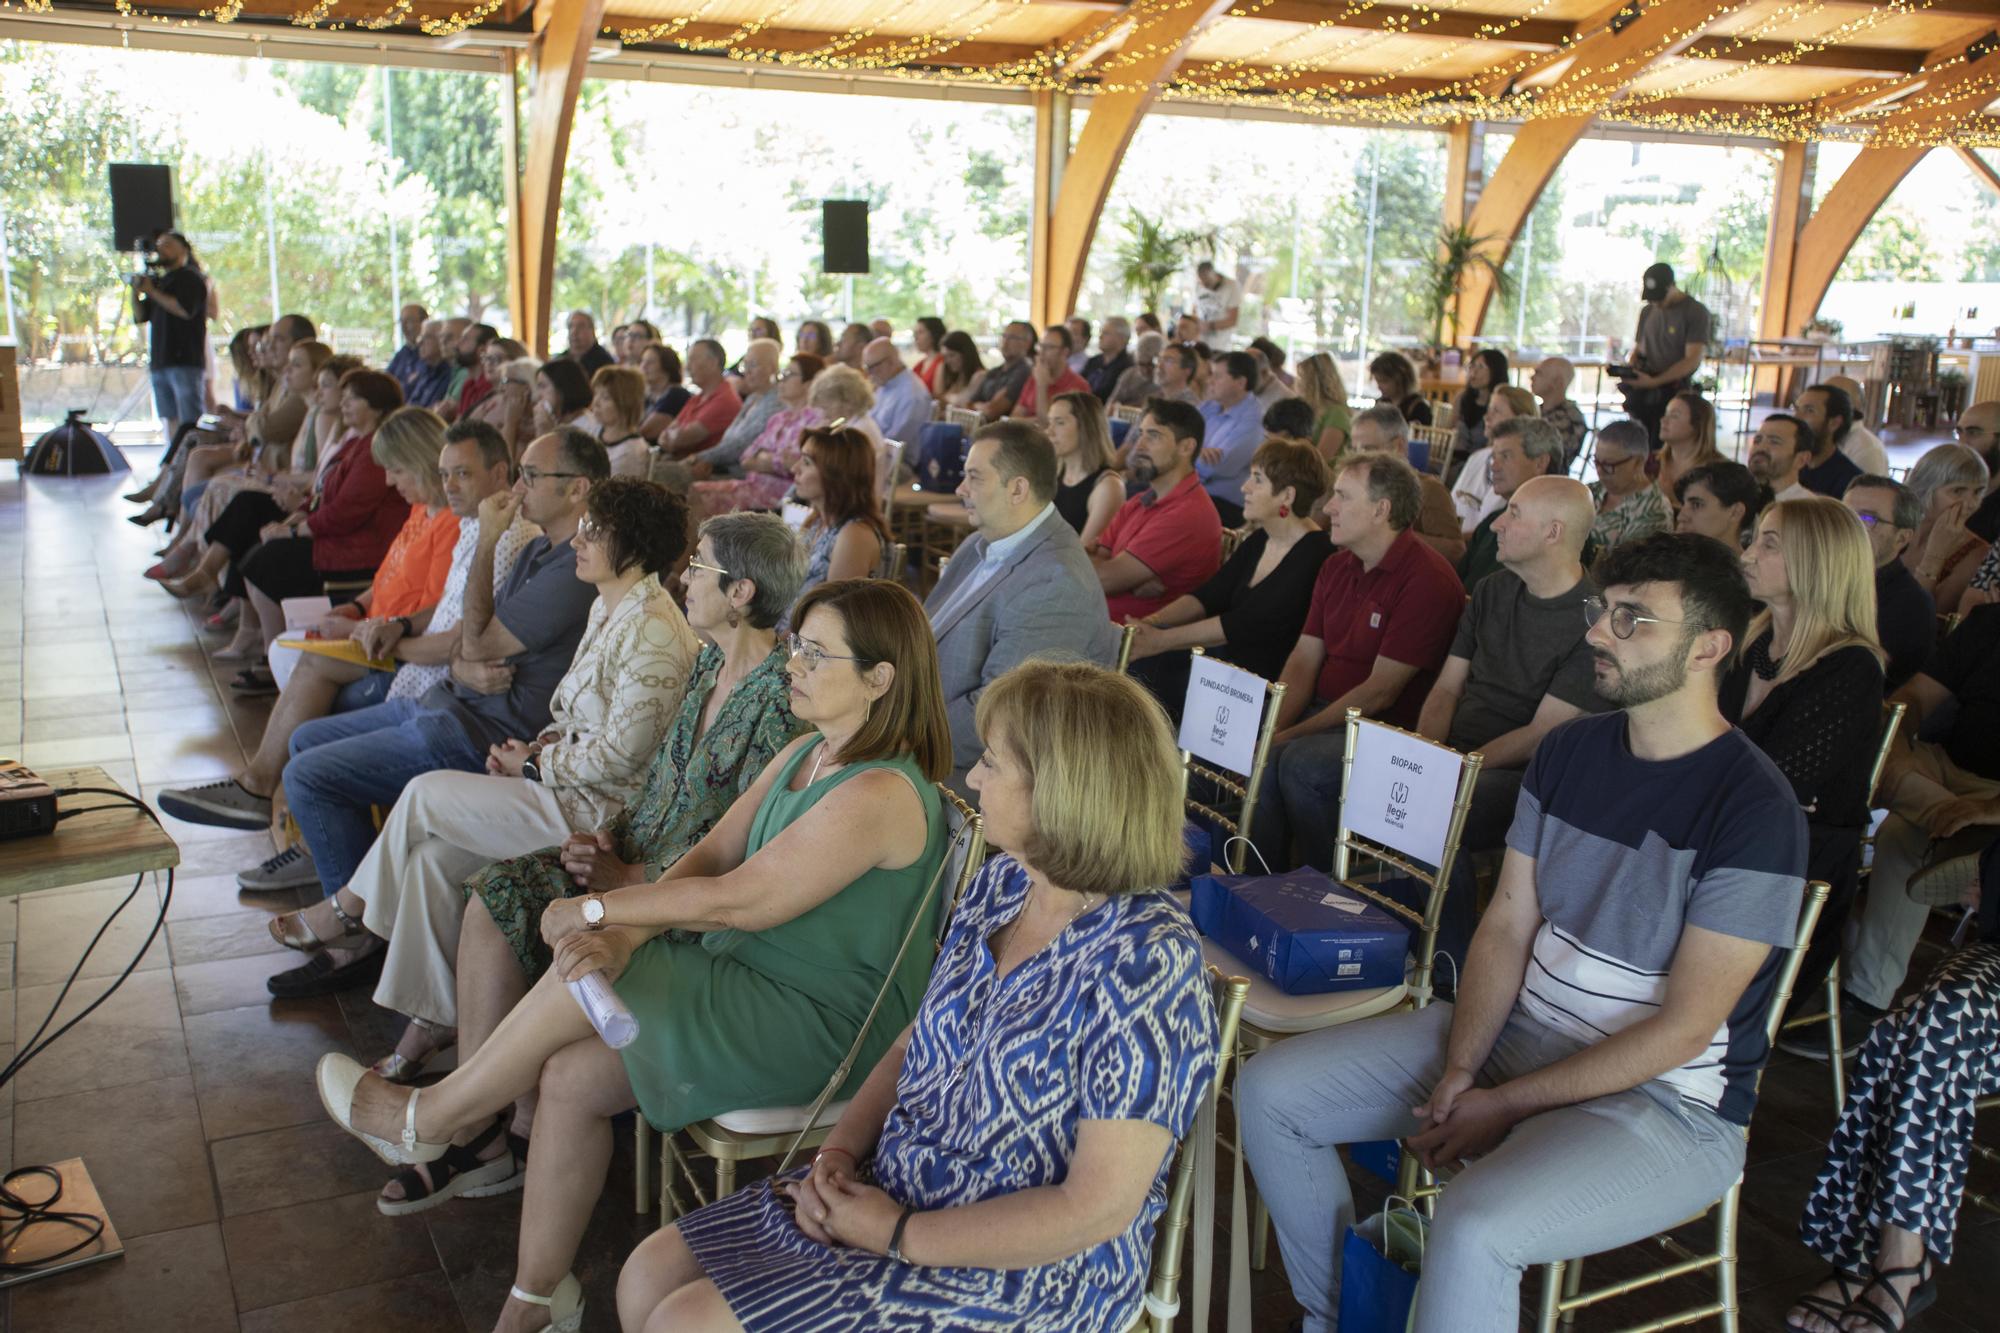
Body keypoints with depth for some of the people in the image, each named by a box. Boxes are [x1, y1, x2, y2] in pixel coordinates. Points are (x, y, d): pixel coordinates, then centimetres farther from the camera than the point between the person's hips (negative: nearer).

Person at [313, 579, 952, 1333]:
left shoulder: (878, 795, -24)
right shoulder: (806, 754, 8)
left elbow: (731, 901, -23)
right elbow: (711, 853, 3)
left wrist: (593, 911, -11)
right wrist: (623, 937, -14)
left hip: (820, 1025, -8)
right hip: (751, 983, 8)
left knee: (578, 982, -14)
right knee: (570, 1079, -6)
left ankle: (426, 1122, 10)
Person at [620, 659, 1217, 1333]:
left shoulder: (1146, 960, -26)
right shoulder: (1001, 884, 1)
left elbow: (1098, 1209, -24)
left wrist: (898, 1233, -18)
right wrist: (840, 1151, -4)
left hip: (1020, 1274, -8)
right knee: (648, 1277, 4)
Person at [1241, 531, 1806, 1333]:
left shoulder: (1753, 808, -18)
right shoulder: (1567, 753, 4)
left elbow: (1683, 1030, -19)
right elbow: (1506, 923, 4)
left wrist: (1503, 1105, -19)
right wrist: (1458, 1070, -11)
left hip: (1663, 1100, -7)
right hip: (1512, 1031, 7)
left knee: (1473, 1229, -35)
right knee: (1270, 1092, 0)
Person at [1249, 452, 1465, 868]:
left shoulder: (1428, 580, -15)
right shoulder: (1336, 568, 12)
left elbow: (1379, 693, -18)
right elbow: (1303, 659, 10)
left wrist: (1292, 735, -18)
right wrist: (1275, 725, -8)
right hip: (1327, 712, 7)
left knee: (1301, 762, -30)